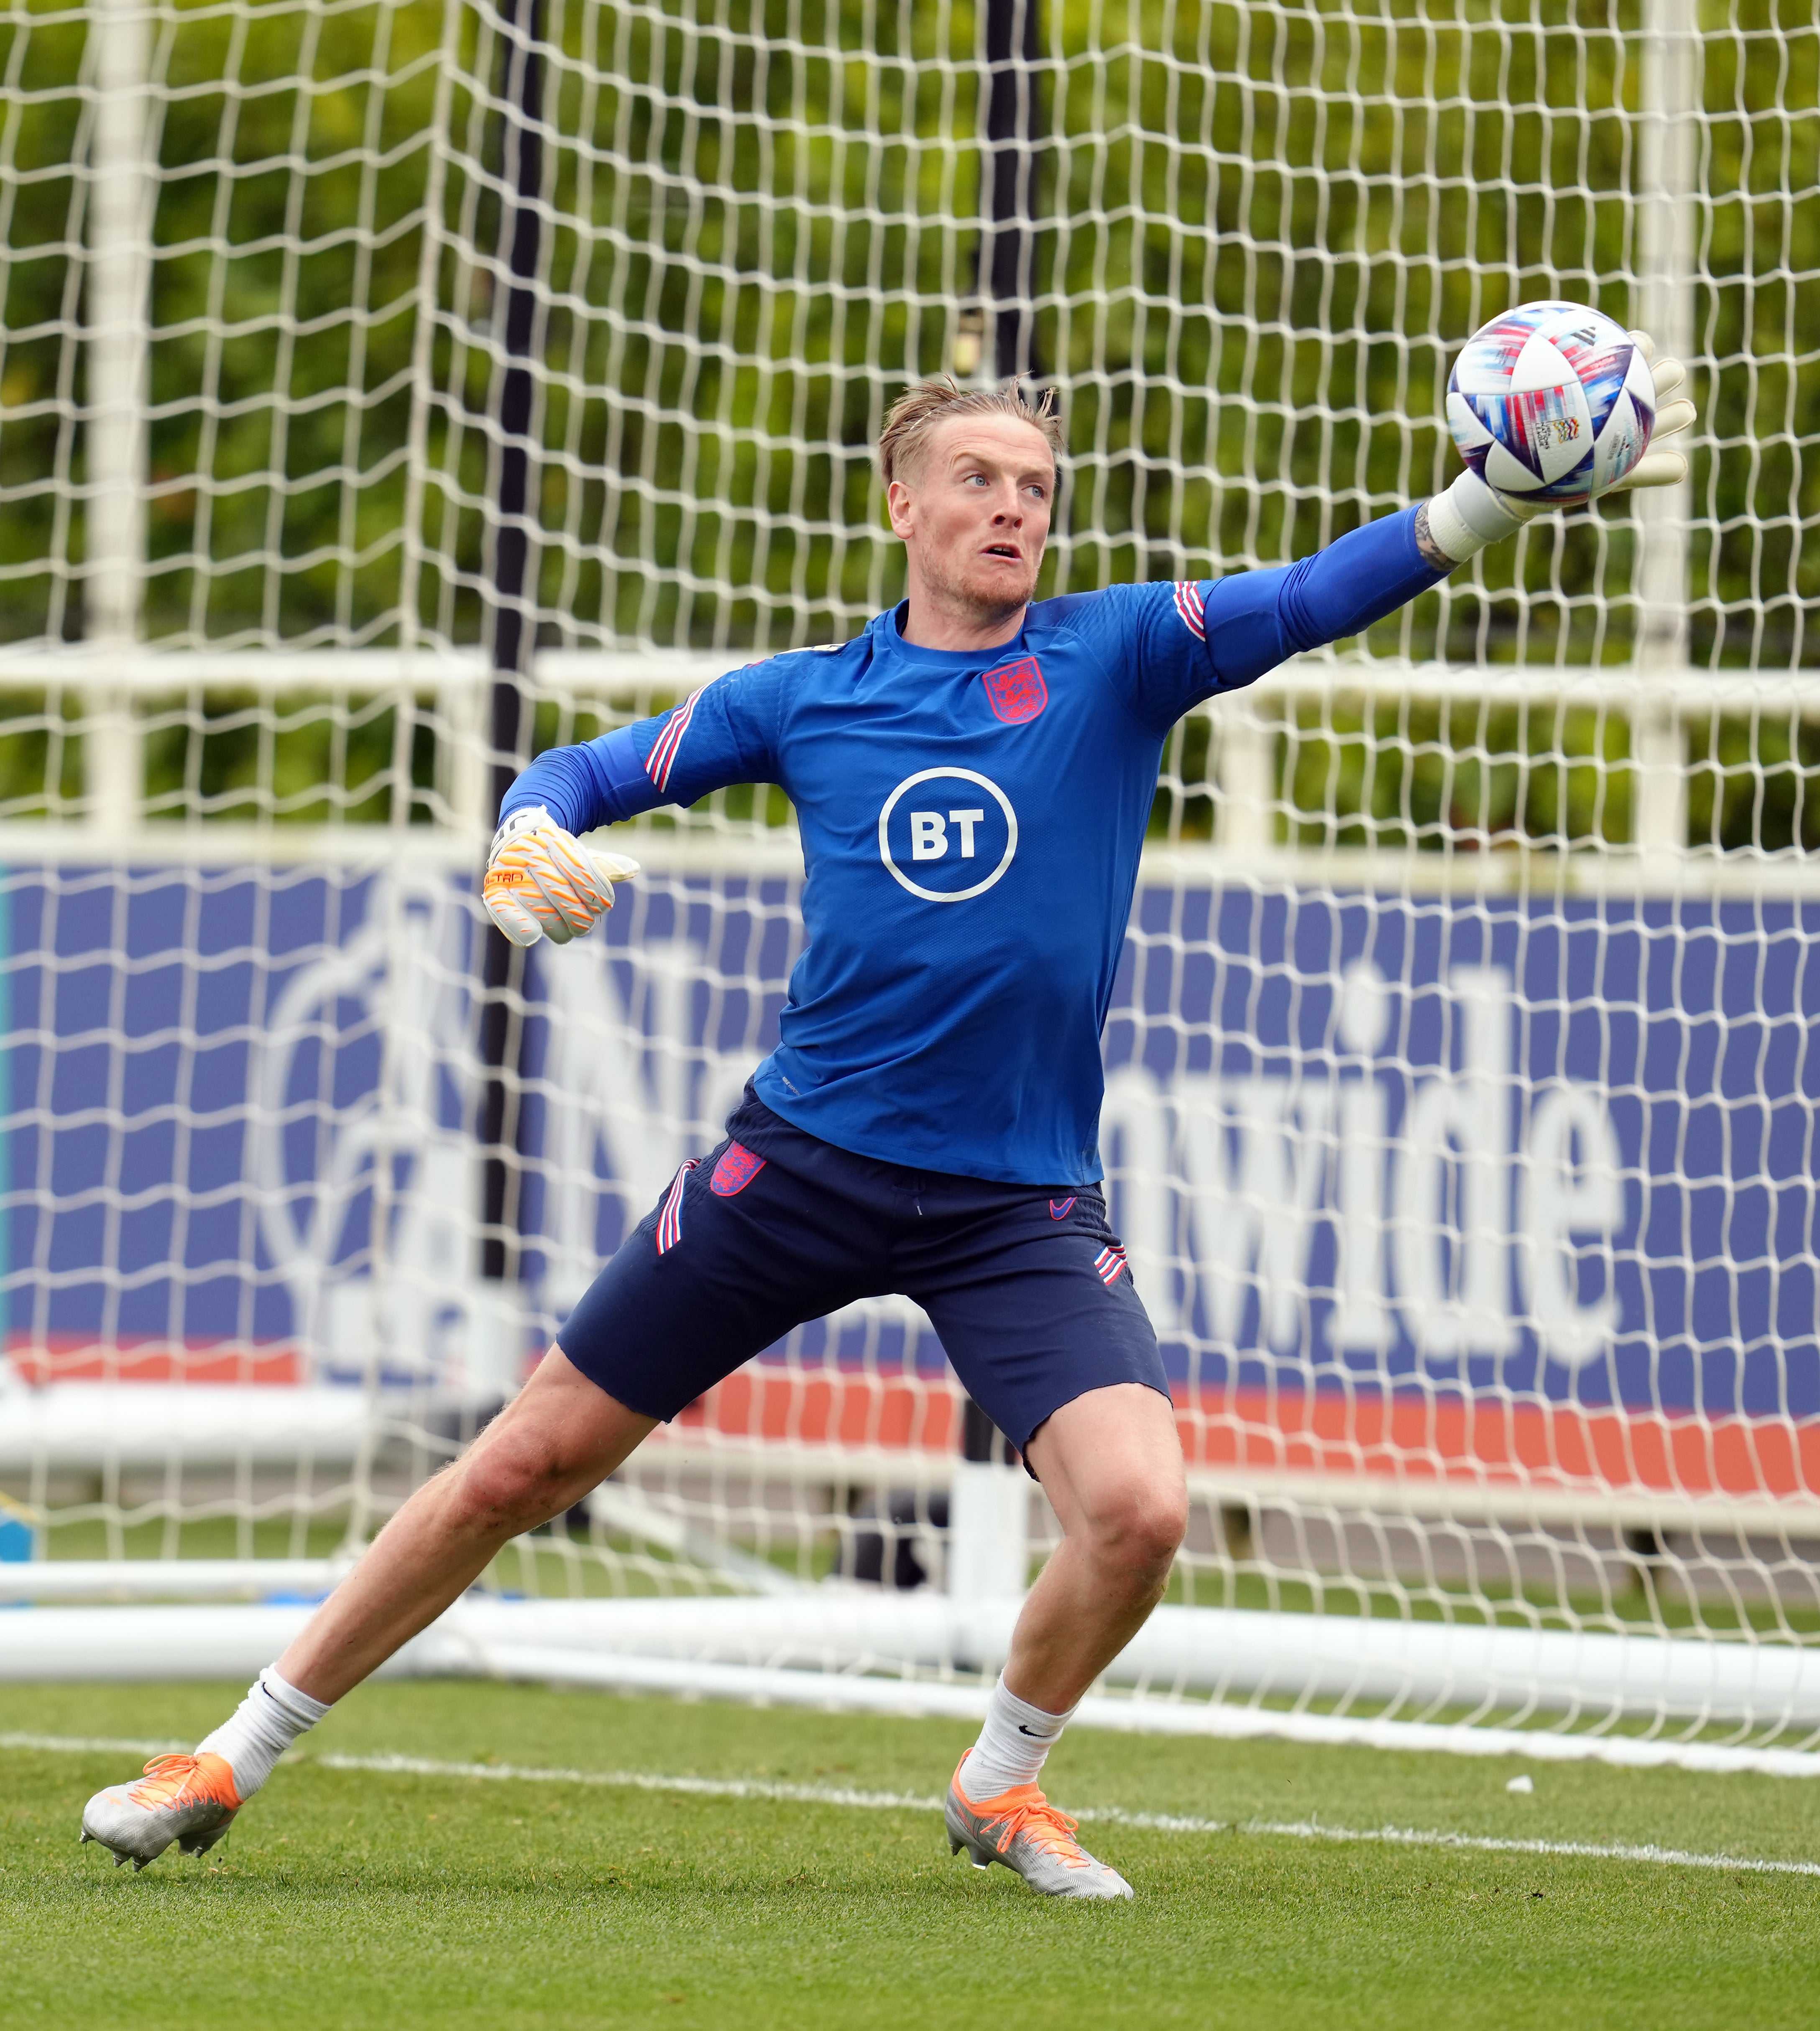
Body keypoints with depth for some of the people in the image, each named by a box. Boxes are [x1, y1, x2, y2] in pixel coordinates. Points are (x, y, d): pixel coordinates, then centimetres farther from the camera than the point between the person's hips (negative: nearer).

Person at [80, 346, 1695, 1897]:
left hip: (1022, 1203, -1)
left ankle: (1002, 1785, 8)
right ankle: (236, 1761, 19)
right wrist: (530, 844, -12)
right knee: (527, 1465, 4)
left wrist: (1507, 491, -32)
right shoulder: (804, 699, 4)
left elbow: (1319, 596, -16)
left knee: (1139, 1508, -22)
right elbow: (582, 777, 12)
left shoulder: (1118, 659, -1)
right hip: (804, 1159, 1)